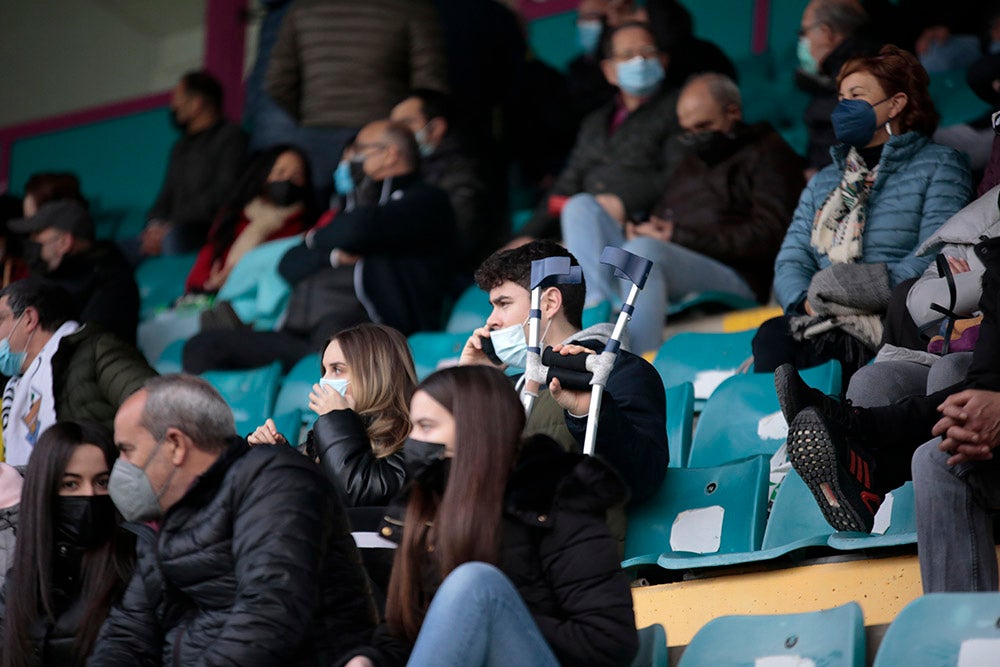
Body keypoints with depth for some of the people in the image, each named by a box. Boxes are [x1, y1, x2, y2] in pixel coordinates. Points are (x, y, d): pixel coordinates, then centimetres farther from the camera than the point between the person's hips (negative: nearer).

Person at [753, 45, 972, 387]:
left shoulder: (939, 167, 11)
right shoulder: (823, 182, 30)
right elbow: (790, 262, 17)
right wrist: (806, 301, -7)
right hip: (822, 321, 5)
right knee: (772, 335, -31)